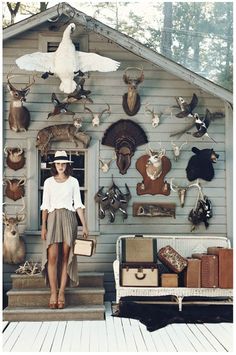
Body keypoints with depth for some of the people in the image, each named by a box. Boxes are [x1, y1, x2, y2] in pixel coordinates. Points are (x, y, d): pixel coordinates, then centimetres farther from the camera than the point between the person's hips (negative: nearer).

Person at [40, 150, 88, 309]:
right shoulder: (48, 182, 9)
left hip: (69, 219, 0)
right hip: (53, 218, 0)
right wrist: (43, 226, -2)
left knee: (65, 256, -2)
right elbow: (45, 205, 7)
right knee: (52, 256, -10)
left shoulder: (73, 182, 8)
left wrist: (85, 225, -1)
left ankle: (62, 292, 1)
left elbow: (78, 204, 5)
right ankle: (53, 292, -6)